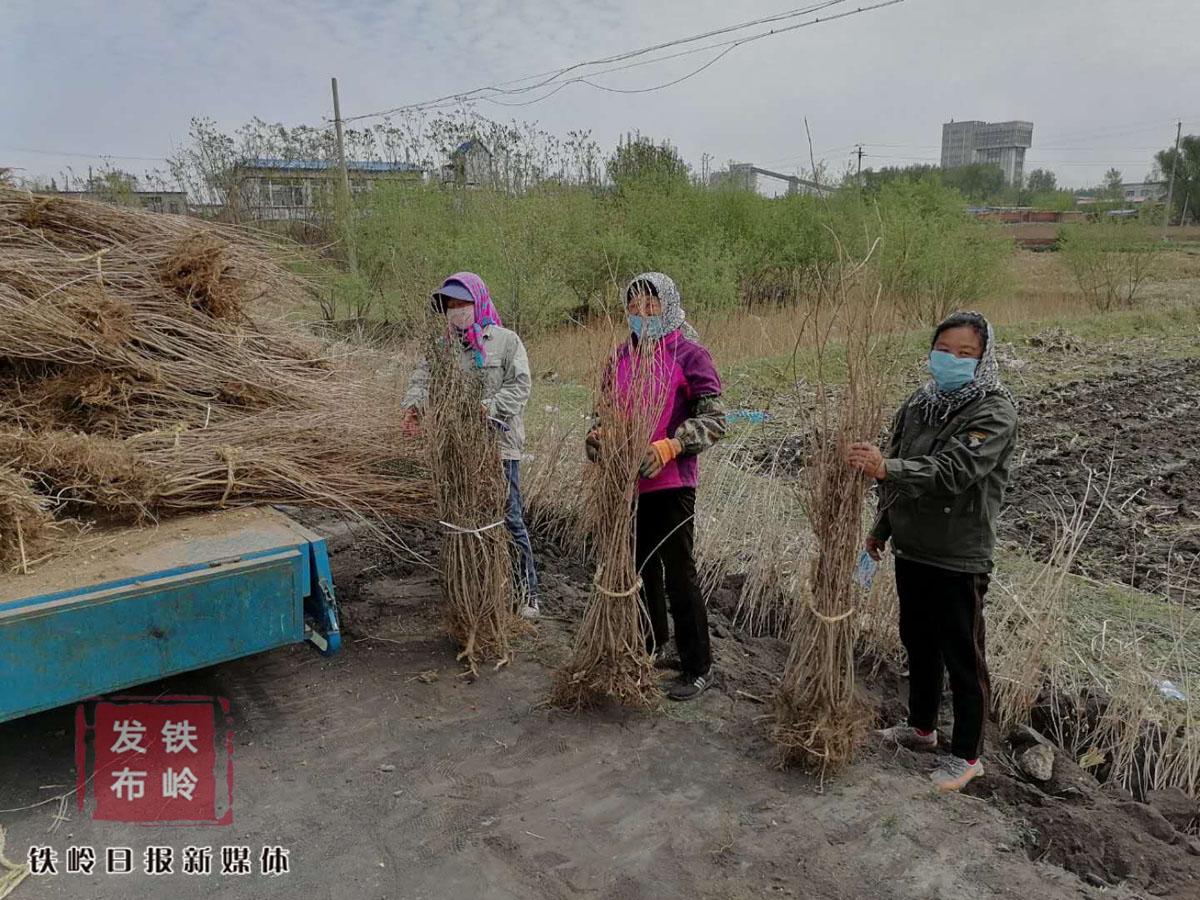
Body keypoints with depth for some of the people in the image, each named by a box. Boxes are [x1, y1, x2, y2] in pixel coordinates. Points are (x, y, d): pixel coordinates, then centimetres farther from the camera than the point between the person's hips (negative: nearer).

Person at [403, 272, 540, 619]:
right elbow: (422, 379, 2)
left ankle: (527, 593, 10)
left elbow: (520, 385, -10)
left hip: (499, 446, -5)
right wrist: (415, 403, -20)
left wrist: (488, 406, -24)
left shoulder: (505, 340, -2)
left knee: (510, 519, -1)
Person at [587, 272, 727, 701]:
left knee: (678, 573, 1)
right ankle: (650, 646, 38)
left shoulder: (688, 353, -8)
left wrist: (667, 447, -24)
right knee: (641, 567, 18)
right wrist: (597, 434, -1)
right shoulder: (622, 355, 10)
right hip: (627, 480, 6)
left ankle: (698, 667, 15)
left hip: (671, 483, -6)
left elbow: (713, 419, -12)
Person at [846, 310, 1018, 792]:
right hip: (912, 548, 7)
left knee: (962, 656, 7)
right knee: (917, 642, 21)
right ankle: (922, 727, 41)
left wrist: (885, 467, -41)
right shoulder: (920, 404, 4)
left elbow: (954, 471, -29)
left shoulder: (994, 412, -15)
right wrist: (881, 528, 18)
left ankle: (967, 755, 24)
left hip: (959, 557, -6)